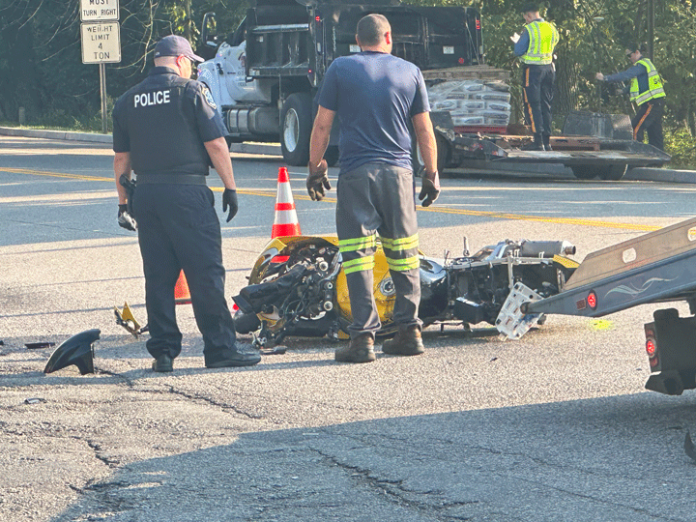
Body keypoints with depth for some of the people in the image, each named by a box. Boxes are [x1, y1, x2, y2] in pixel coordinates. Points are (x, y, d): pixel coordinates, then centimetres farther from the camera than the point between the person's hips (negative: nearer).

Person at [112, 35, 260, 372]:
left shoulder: (128, 101, 12)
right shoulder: (191, 91, -4)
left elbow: (121, 157, 14)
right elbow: (215, 143, -8)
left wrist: (123, 202, 21)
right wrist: (230, 186, -1)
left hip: (145, 193, 5)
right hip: (186, 191, -5)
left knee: (158, 277, 8)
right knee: (205, 273, -2)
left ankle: (163, 350, 8)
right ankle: (220, 348, -2)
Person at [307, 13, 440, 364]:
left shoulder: (340, 69, 3)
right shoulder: (410, 72, 9)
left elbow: (322, 126, 3)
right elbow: (424, 130, 10)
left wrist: (315, 169, 11)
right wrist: (431, 174, 18)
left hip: (356, 173, -2)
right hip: (399, 171, 2)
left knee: (358, 255, -3)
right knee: (403, 253, 10)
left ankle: (363, 336, -9)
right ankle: (409, 331, 10)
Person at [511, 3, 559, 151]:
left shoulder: (529, 29, -13)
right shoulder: (551, 28, 7)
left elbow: (519, 51, -10)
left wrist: (517, 42, 12)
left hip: (533, 69, -6)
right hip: (548, 68, 6)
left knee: (532, 106, -4)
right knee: (545, 105, 13)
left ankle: (538, 141, -11)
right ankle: (546, 141, 12)